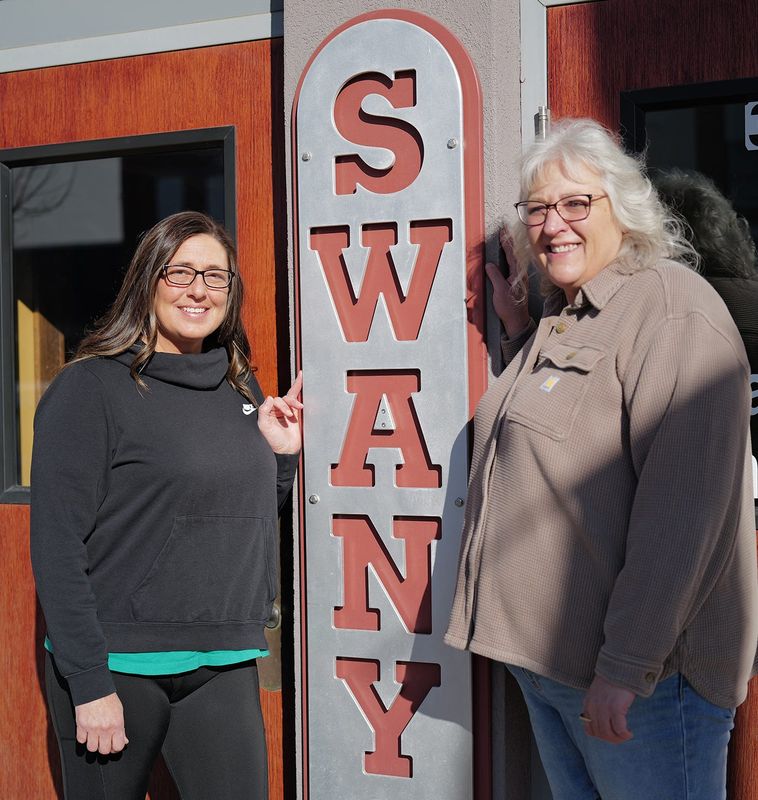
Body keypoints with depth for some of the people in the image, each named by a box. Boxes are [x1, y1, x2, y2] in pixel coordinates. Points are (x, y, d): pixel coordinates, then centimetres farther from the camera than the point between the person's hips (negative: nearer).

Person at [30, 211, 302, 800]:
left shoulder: (242, 390, 10)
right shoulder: (91, 387, -7)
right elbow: (57, 545, -12)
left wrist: (282, 453, 3)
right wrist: (89, 683, -15)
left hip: (225, 667, 5)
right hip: (119, 664, -4)